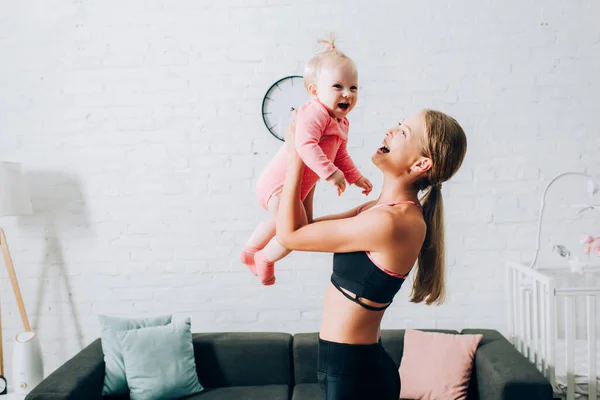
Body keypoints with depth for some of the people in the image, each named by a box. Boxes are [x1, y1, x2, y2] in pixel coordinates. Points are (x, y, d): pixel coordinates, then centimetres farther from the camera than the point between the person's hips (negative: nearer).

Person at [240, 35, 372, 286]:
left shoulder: (341, 123, 7)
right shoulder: (315, 112, -26)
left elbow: (340, 156, 20)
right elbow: (305, 144, -43)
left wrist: (356, 177, 13)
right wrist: (330, 173, -47)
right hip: (279, 184, -11)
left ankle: (249, 252, 55)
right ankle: (265, 258, 21)